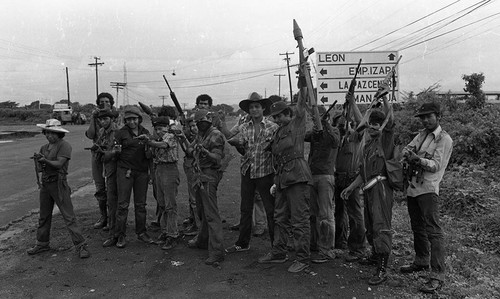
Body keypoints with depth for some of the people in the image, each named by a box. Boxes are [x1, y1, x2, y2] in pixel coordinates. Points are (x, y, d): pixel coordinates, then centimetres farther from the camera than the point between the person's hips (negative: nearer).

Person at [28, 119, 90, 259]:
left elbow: (59, 164, -19)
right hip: (45, 184, 7)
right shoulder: (44, 148, 13)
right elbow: (39, 169, 10)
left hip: (59, 184, -7)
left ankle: (81, 246, -4)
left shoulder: (64, 146, -8)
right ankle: (42, 243, 32)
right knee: (44, 216, 16)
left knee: (69, 216, -8)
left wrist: (45, 160, -33)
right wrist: (38, 162, -10)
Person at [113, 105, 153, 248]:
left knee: (141, 204, 8)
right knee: (123, 204, -3)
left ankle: (141, 232, 19)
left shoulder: (145, 133, 10)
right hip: (125, 171, -3)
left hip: (142, 171, 3)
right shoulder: (121, 133, 0)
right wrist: (116, 150, -23)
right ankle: (121, 236, 6)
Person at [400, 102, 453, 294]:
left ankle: (437, 275, -9)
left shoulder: (444, 139, -6)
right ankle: (421, 261, 35)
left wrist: (418, 159, -28)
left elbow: (436, 165, -14)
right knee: (417, 227, 19)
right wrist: (408, 153, -16)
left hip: (428, 189, -8)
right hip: (413, 187, 8)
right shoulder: (422, 134, 15)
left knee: (433, 230, -11)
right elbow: (407, 149, 6)